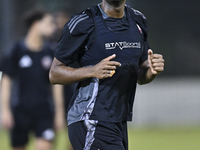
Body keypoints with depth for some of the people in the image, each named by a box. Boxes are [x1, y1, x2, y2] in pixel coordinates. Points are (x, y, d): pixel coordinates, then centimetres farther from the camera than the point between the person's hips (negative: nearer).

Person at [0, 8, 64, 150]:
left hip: (44, 111, 2)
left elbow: (56, 84, 12)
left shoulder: (50, 53, 5)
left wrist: (59, 113, 11)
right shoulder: (18, 50, -4)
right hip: (20, 110, -1)